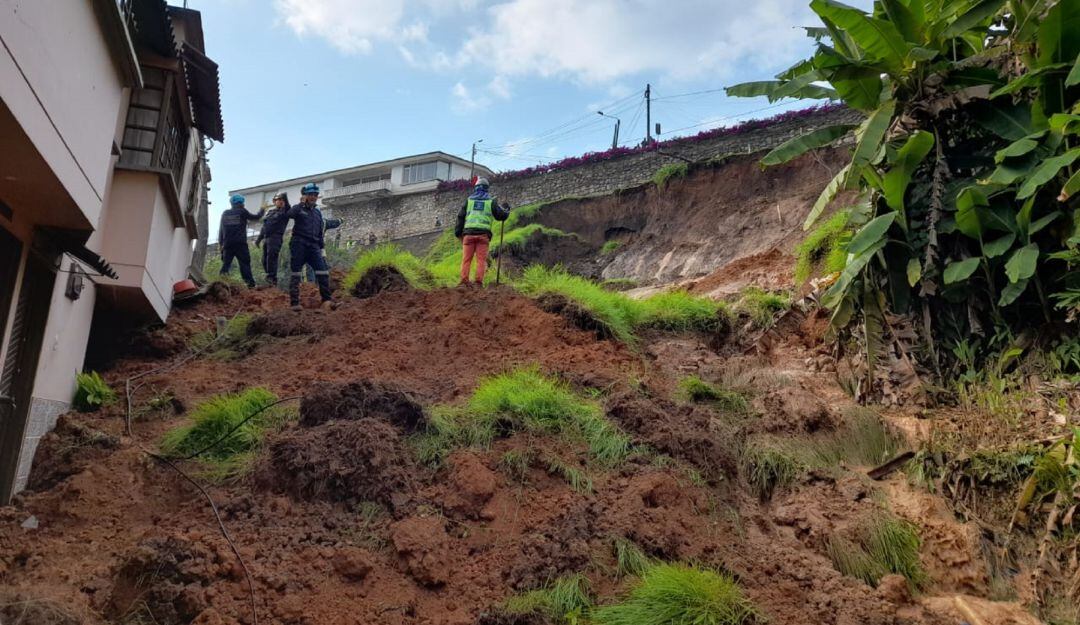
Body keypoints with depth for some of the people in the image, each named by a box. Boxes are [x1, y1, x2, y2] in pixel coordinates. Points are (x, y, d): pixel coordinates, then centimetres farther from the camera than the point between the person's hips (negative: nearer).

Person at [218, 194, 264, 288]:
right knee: (245, 264, -4)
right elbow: (255, 218, 17)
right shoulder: (242, 212, 3)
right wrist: (262, 210, 35)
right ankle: (250, 283, -12)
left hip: (227, 244, 3)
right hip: (240, 243, -3)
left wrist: (221, 242, 16)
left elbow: (221, 229, 12)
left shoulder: (225, 214, 12)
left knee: (226, 263, 6)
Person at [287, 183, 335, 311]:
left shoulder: (318, 212, 20)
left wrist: (322, 248, 16)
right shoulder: (299, 209, 4)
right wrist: (302, 203, -13)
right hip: (299, 243, -4)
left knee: (323, 272, -9)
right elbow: (290, 214, -22)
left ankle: (327, 300, -9)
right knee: (296, 274, -3)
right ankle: (294, 302, -1)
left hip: (313, 245, 5)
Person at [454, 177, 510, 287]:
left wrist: (458, 232, 16)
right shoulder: (491, 201, 9)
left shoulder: (469, 200, 13)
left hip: (469, 233, 1)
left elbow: (460, 216, 11)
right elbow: (502, 215, 11)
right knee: (481, 259, -1)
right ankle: (479, 282, -9)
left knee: (466, 259, 1)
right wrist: (507, 210, 33)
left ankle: (464, 281, -8)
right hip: (483, 233, -1)